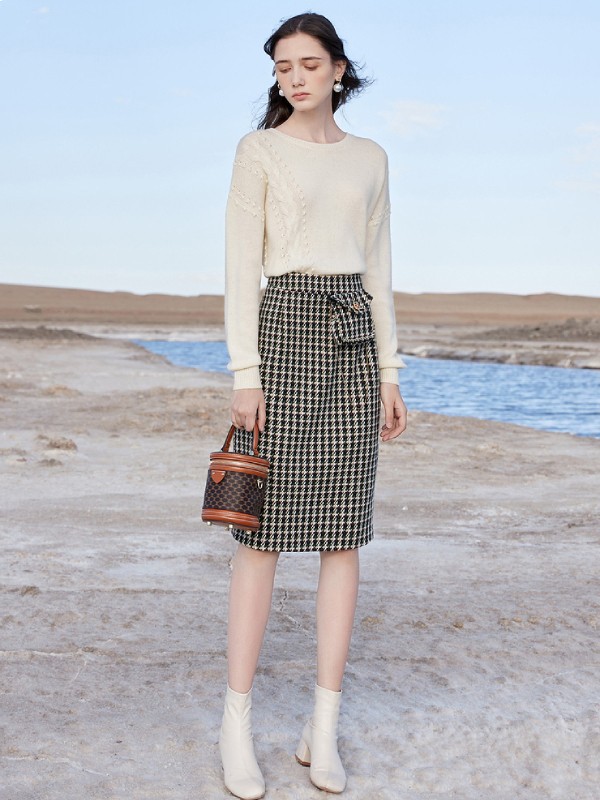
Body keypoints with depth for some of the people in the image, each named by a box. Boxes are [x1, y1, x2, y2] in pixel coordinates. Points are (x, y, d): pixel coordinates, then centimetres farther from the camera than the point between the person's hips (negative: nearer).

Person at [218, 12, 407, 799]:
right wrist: (244, 374, -12)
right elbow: (241, 266, -4)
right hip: (284, 329, -4)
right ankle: (237, 723, 5)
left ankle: (323, 730, 9)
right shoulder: (258, 151, 2)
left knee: (344, 535, 1)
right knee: (265, 533, -5)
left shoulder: (370, 159, 15)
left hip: (354, 342, 4)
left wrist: (389, 372, 8)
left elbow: (377, 270, 14)